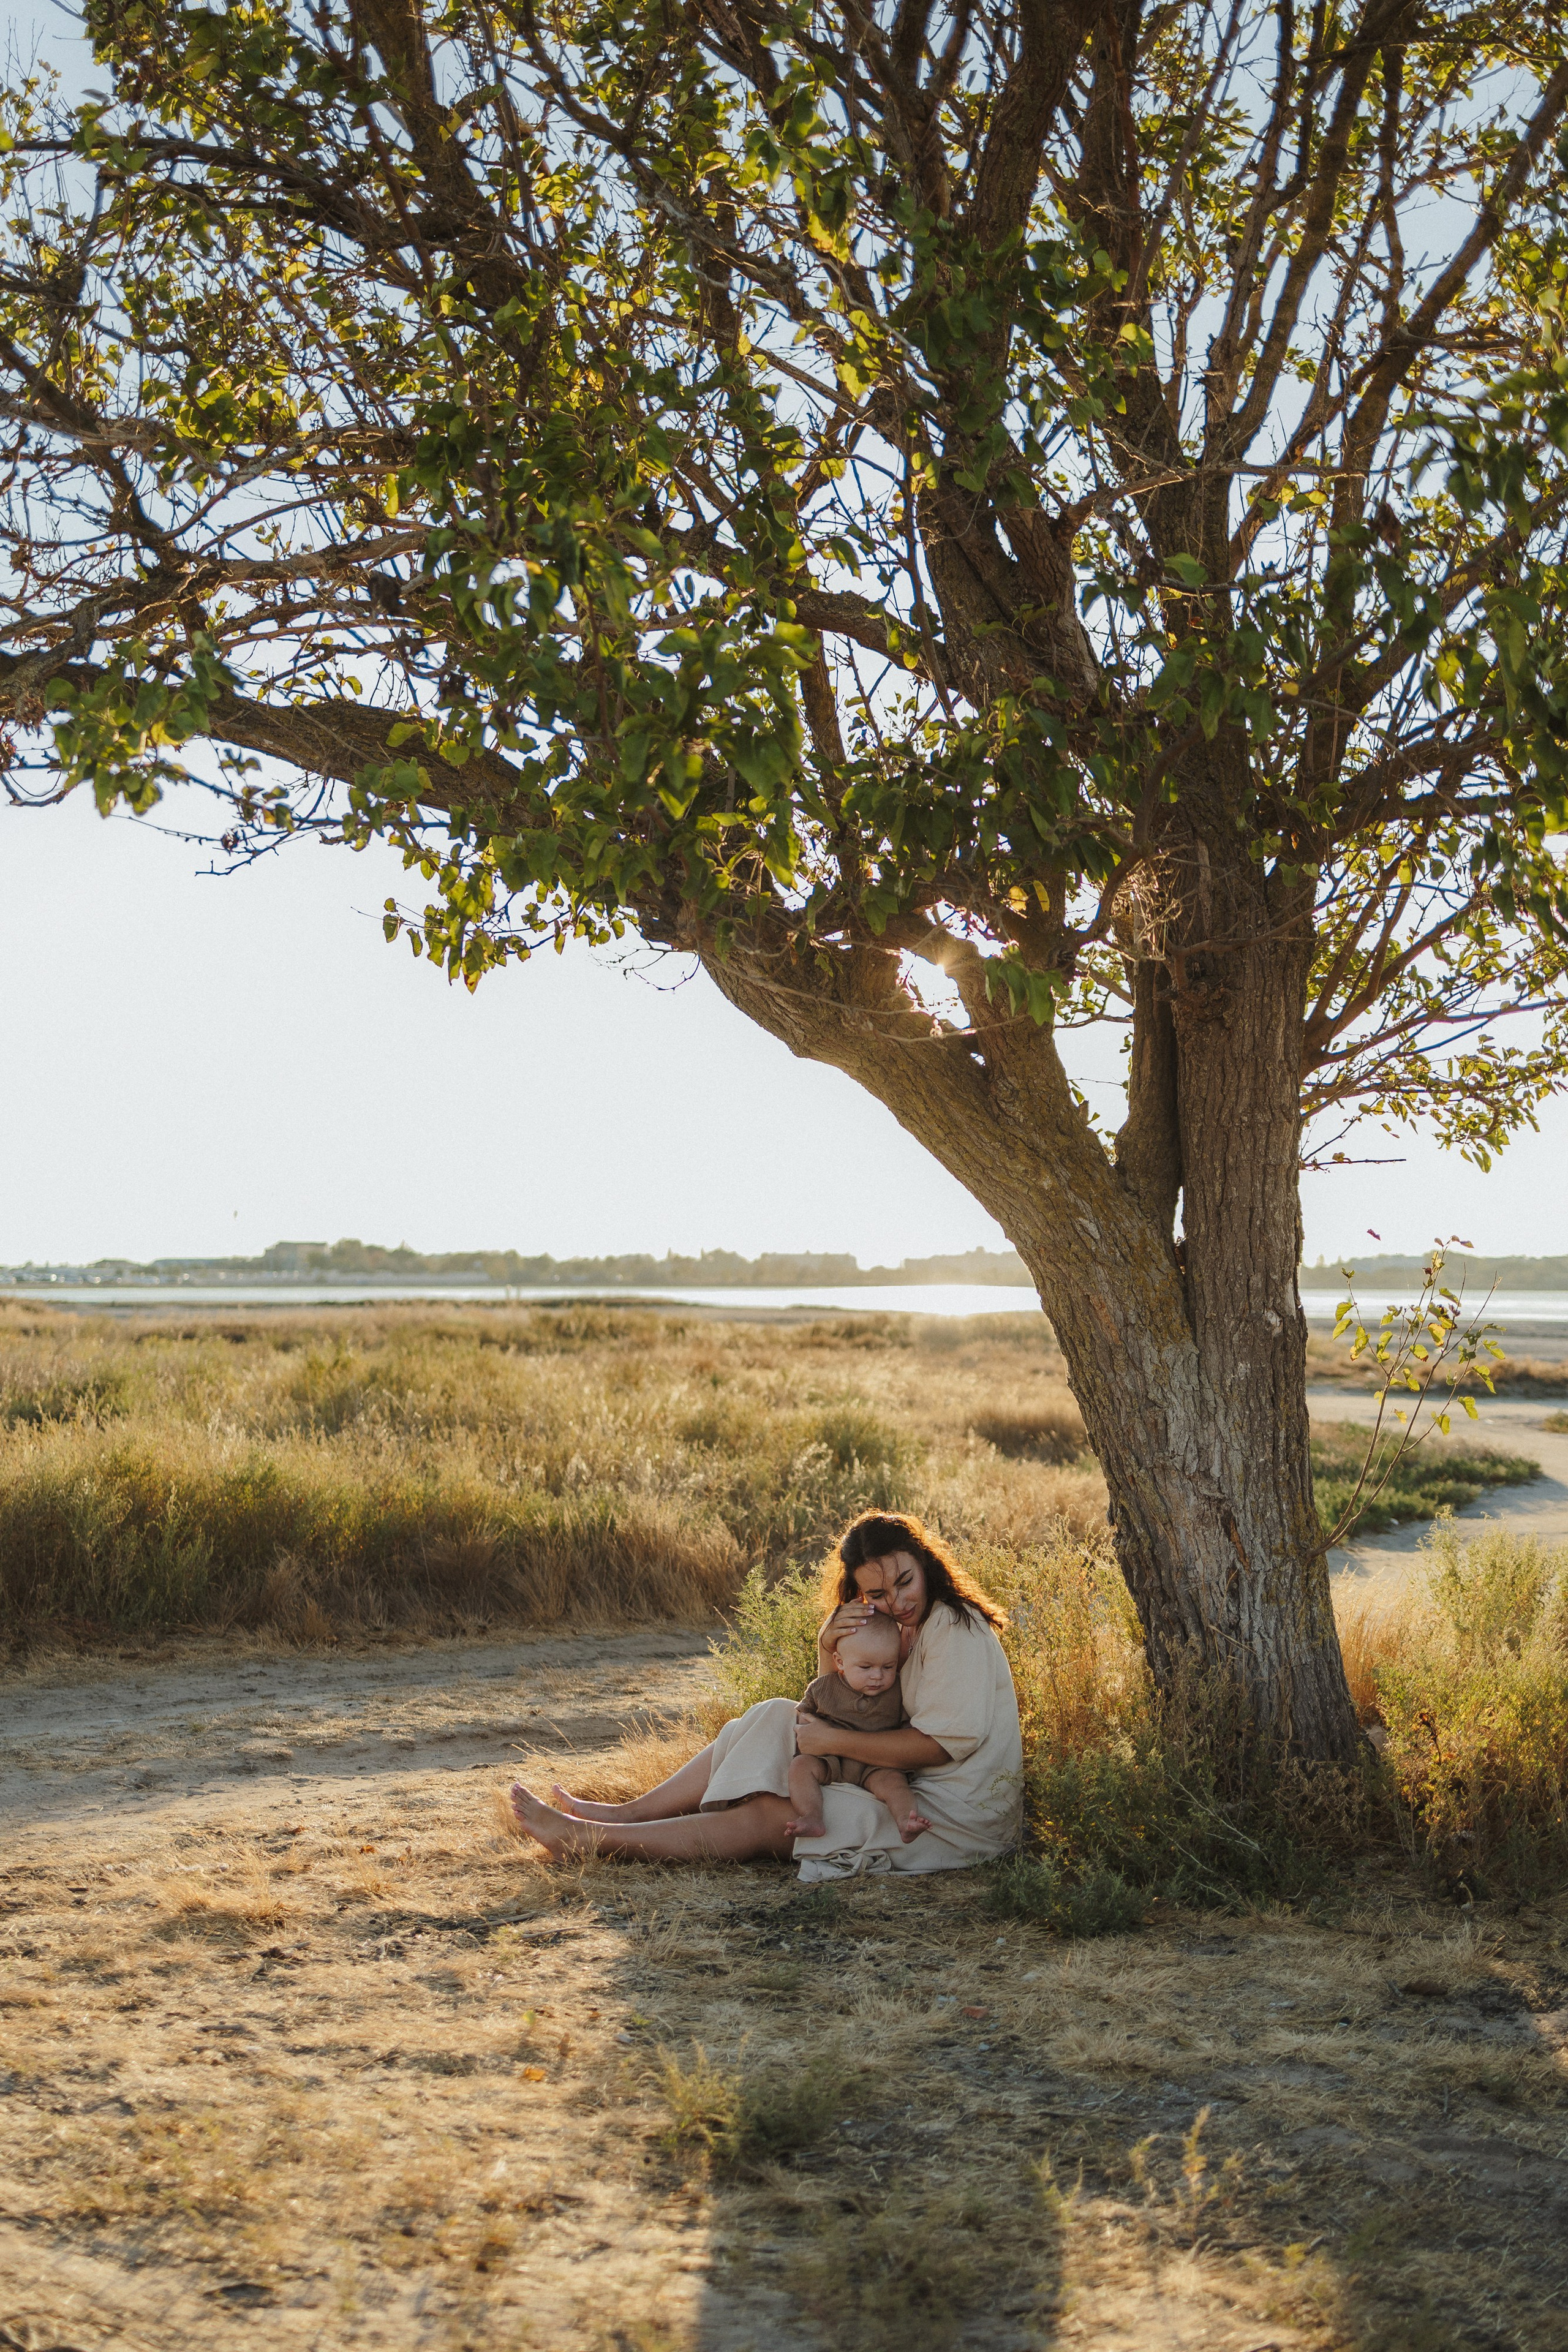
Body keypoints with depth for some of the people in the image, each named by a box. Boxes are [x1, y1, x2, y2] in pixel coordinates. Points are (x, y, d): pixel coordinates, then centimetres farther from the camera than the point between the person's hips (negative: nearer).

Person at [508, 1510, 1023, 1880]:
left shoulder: (957, 1630, -18)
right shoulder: (908, 1626, 10)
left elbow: (938, 1745, -25)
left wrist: (833, 1740, -19)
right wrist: (828, 1645, -10)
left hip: (957, 1817, -9)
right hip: (911, 1792, 9)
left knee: (766, 1818, -14)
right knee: (775, 1721, 2)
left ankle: (588, 1838, -9)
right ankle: (629, 1815, 2)